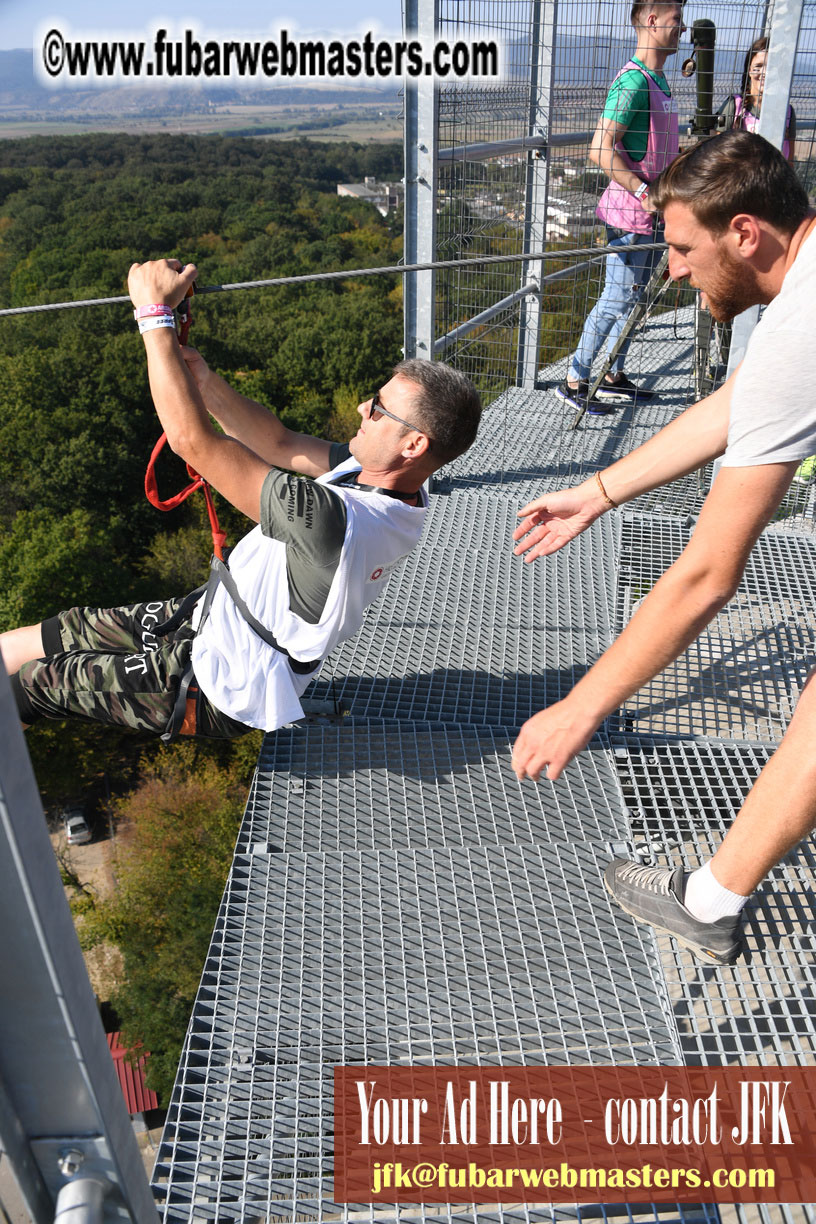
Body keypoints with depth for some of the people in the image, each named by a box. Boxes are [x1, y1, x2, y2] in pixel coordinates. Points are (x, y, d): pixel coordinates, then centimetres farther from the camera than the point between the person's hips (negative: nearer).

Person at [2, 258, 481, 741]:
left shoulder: (336, 521, -40)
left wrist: (155, 312, -26)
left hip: (211, 693, -8)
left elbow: (193, 439, -36)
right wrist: (202, 379, -12)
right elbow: (281, 444, 3)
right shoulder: (391, 480, -9)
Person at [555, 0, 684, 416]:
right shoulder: (633, 81, -16)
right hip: (629, 211, -10)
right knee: (618, 297, -6)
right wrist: (644, 192, -25)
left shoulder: (658, 81, 15)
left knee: (634, 295, 13)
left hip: (650, 211, 10)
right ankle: (574, 381, 3)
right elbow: (602, 148, -24)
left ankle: (613, 375, 23)